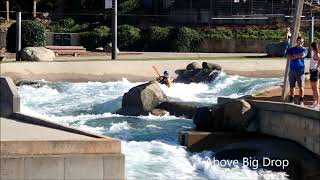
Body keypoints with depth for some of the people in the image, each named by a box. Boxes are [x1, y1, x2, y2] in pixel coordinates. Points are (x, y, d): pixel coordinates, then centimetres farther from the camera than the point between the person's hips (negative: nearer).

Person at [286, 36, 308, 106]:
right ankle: (291, 101, 13)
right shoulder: (291, 49, 11)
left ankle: (301, 101, 5)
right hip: (292, 70, 2)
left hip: (300, 70, -2)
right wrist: (298, 56, -9)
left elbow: (302, 55, -17)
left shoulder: (304, 49, 5)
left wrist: (294, 55, -3)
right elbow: (288, 57, -6)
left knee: (301, 86, -2)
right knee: (291, 86, 6)